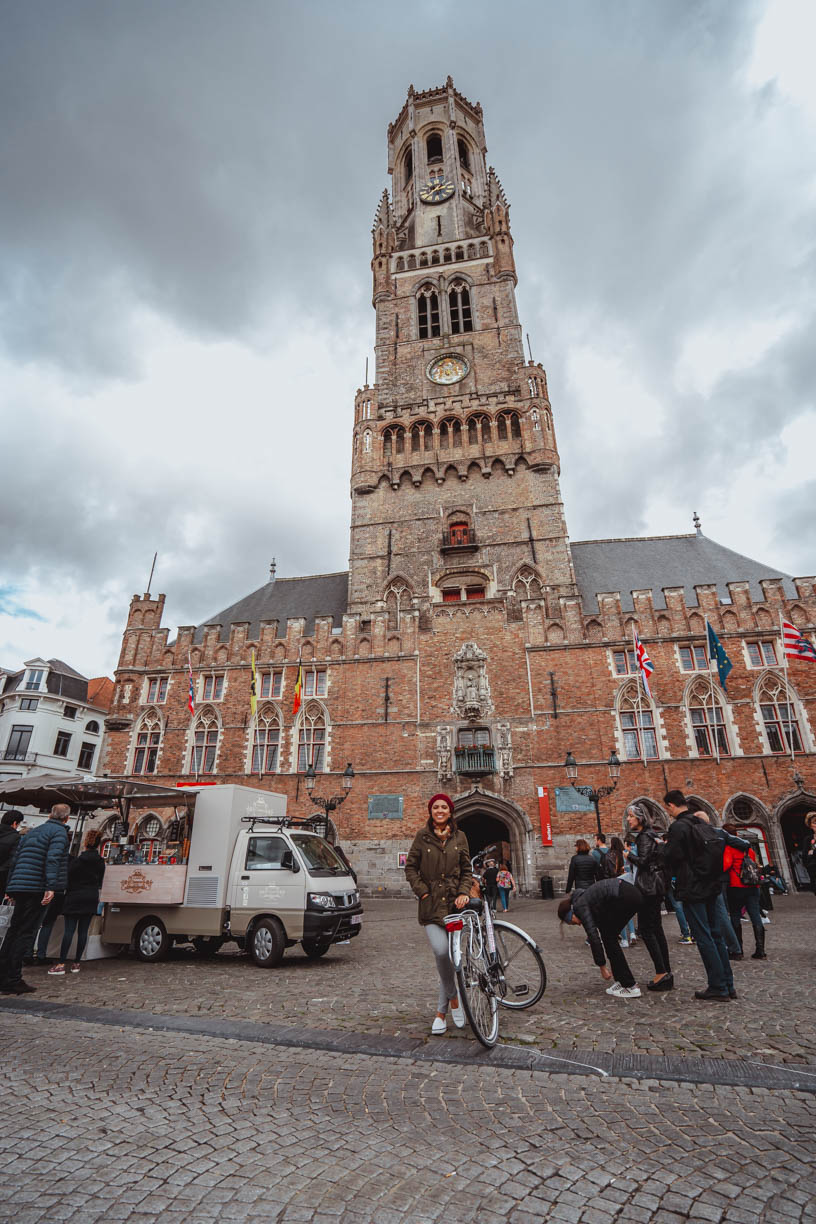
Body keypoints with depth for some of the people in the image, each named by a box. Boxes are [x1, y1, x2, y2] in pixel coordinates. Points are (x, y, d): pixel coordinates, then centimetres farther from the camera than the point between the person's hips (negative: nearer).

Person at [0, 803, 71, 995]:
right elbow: (52, 859, -19)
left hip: (19, 886, 8)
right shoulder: (59, 832, -5)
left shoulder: (33, 831, 21)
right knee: (24, 933, -3)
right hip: (36, 888, -8)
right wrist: (51, 887, -23)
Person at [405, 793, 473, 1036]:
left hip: (454, 902, 2)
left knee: (449, 955, 5)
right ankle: (453, 997, 7)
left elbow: (467, 869, 12)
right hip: (431, 904, -2)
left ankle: (441, 1011, 22)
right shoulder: (422, 836, 2)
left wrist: (464, 892, -4)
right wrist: (422, 891, -4)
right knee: (441, 951, -19)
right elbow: (410, 867, 5)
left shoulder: (459, 837, 7)